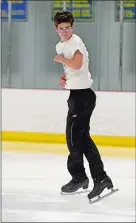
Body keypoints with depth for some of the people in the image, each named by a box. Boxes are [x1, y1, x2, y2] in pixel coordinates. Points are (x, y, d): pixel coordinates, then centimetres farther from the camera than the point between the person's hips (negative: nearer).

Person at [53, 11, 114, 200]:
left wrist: (61, 59, -15)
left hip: (82, 94, -10)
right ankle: (100, 178, 5)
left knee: (74, 135, -3)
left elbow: (76, 64, -32)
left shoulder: (75, 42, -15)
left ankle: (79, 177, 10)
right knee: (82, 137, 8)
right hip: (77, 94, 10)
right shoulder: (60, 46, 15)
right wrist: (63, 77, 8)